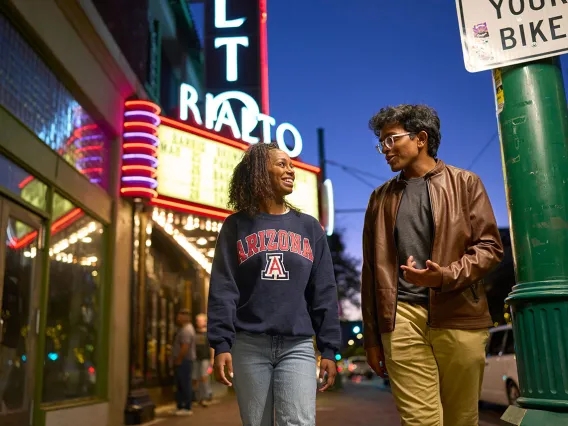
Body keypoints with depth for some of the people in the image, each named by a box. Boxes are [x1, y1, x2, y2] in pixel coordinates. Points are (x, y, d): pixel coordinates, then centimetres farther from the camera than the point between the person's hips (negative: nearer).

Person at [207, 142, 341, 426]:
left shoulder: (310, 227, 11)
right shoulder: (236, 226, 6)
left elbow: (324, 294, 8)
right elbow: (222, 290, 1)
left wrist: (329, 349, 3)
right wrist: (221, 344, -8)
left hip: (298, 345, 1)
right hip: (249, 345, -1)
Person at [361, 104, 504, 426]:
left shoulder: (464, 183, 9)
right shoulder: (381, 197, 17)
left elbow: (490, 246, 2)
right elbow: (371, 271, 15)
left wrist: (446, 276, -16)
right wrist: (372, 336, 12)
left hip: (459, 316, -1)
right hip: (401, 316, 2)